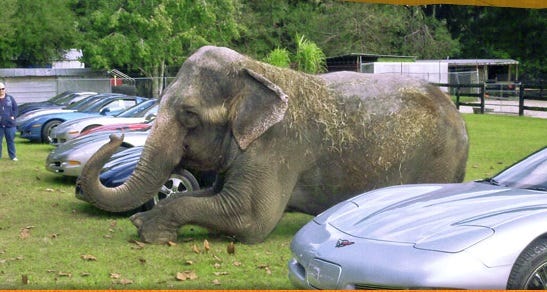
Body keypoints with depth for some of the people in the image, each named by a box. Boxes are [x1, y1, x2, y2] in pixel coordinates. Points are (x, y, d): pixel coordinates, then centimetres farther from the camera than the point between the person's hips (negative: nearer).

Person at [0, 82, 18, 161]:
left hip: (9, 123, 1)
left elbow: (15, 108, 8)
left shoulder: (10, 98, 7)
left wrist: (13, 116, -4)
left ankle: (13, 156, 14)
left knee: (11, 141, 7)